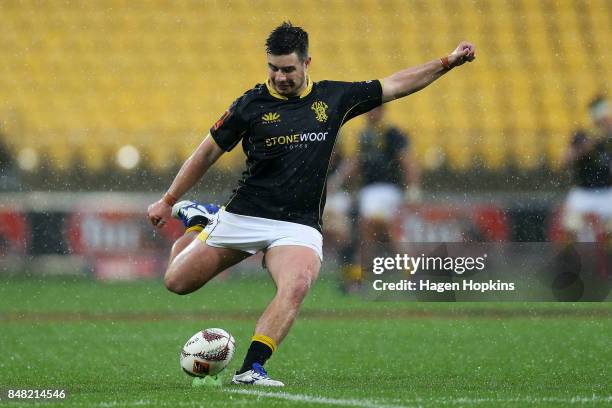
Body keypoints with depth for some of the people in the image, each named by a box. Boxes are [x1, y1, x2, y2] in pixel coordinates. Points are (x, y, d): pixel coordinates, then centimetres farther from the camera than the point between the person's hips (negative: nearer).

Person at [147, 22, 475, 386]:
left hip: (299, 226, 0)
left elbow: (395, 86, 14)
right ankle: (198, 222, 31)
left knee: (297, 286, -31)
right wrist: (168, 201, 12)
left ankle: (251, 370, -30)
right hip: (244, 217, 0)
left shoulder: (334, 98, 5)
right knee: (177, 282, 1)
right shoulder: (252, 104, -1)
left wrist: (447, 62, 9)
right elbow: (209, 152, 8)